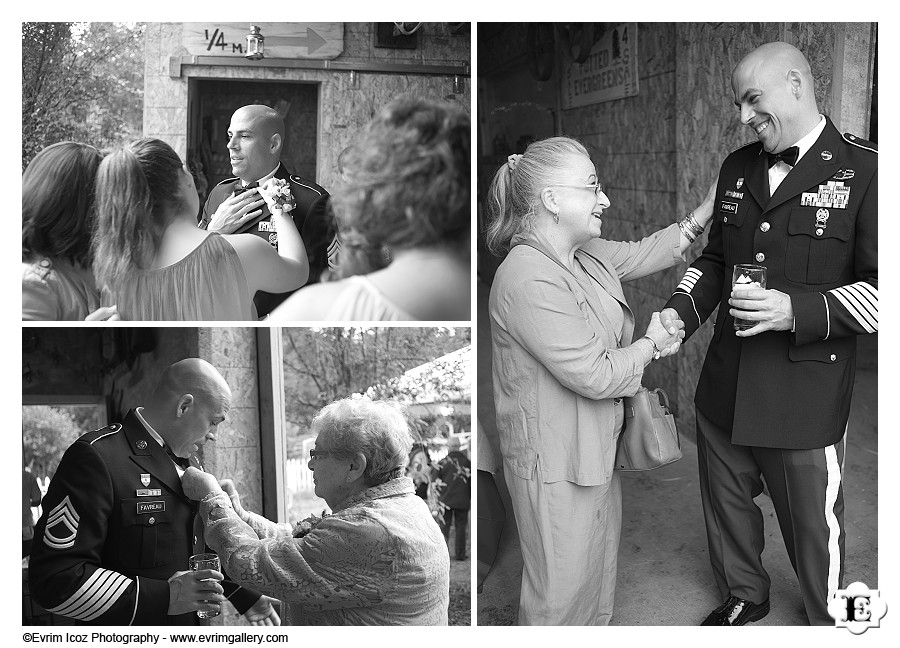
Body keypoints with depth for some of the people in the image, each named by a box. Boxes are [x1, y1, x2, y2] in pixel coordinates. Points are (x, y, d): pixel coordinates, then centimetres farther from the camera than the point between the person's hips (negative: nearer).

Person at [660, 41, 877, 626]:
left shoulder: (866, 171, -12)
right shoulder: (738, 168, 9)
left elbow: (880, 290, -15)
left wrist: (798, 312, -26)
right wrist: (680, 312, -1)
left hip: (807, 397, -6)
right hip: (726, 385, 6)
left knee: (813, 522, 10)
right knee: (726, 504, 21)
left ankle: (827, 622, 38)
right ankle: (743, 596, 47)